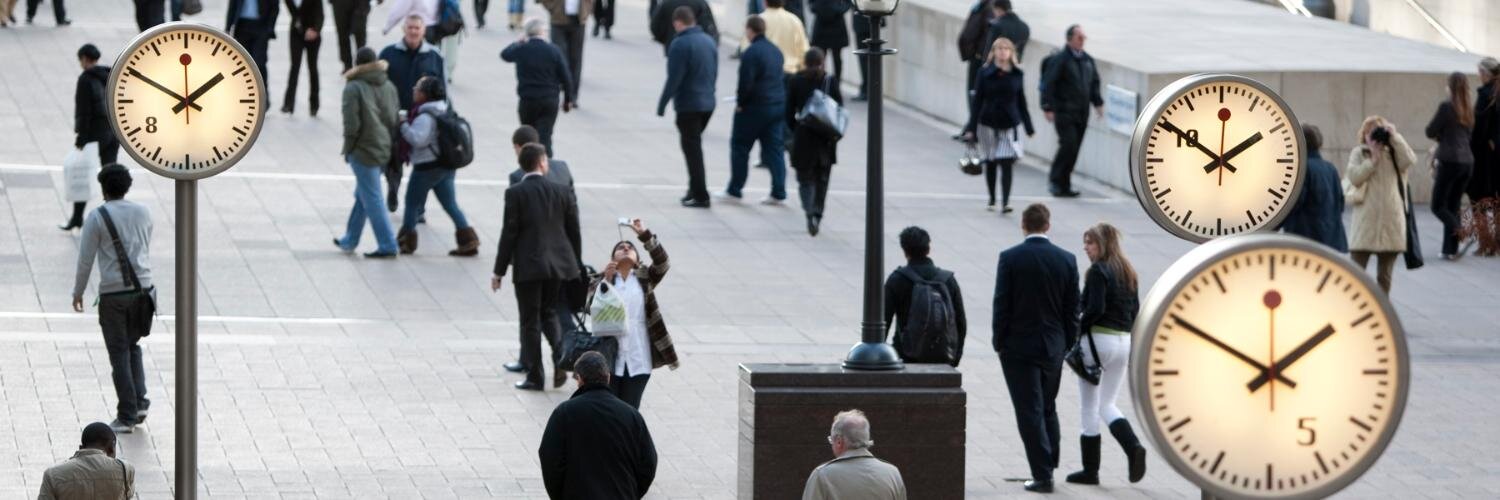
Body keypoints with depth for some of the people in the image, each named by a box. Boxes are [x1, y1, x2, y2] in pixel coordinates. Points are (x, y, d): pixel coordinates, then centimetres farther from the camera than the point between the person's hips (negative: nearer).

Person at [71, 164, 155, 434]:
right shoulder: (143, 213, 6)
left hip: (113, 293, -4)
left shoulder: (97, 217, -8)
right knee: (133, 346, 21)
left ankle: (127, 416, 3)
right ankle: (139, 402, 8)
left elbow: (85, 258, -6)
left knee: (119, 353, 3)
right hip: (143, 288, 4)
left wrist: (78, 292, 5)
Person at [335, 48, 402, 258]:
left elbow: (351, 124, -15)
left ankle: (387, 246, -3)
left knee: (371, 199, -2)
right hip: (384, 149, 7)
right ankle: (350, 240, 30)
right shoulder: (389, 87, 7)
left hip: (363, 150, -7)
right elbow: (394, 120, 10)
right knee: (362, 196, 19)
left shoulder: (354, 88, -13)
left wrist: (348, 149, -3)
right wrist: (388, 142, 17)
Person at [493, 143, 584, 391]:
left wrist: (499, 270, -3)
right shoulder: (562, 192, -1)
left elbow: (509, 233, -10)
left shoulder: (515, 193, -10)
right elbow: (573, 231, 5)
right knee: (549, 312, 20)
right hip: (558, 264, 3)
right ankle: (560, 356, -3)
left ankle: (535, 376, 8)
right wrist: (576, 266, 17)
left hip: (528, 266, -3)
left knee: (530, 321, 5)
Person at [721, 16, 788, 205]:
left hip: (755, 107, -7)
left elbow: (746, 83, -21)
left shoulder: (751, 53, -18)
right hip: (778, 105, 7)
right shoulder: (775, 51, 9)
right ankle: (778, 193, 5)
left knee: (740, 147, 7)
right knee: (774, 148, 8)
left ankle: (734, 190, 11)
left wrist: (740, 102, -4)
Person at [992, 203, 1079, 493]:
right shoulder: (1066, 260, -2)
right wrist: (1067, 344, 11)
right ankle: (1050, 462, 23)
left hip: (1018, 346, -3)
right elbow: (1073, 309, 2)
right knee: (1047, 409, 20)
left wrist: (1000, 342, -1)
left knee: (1030, 412, -1)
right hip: (1053, 347, 3)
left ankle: (1043, 475, -5)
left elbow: (1001, 305, -10)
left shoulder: (1010, 259, -11)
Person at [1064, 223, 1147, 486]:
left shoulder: (1098, 271, -12)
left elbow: (1095, 309, -20)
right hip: (1125, 342, 7)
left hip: (1098, 339, -7)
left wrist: (1076, 329, -9)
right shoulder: (1128, 273, 11)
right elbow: (1135, 311, 13)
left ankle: (1090, 470, 7)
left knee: (1089, 408, 3)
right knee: (1107, 405, 16)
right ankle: (1133, 447, -8)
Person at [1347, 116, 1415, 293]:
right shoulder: (1359, 153, 5)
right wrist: (1373, 158, -10)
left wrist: (1395, 137, -7)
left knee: (1384, 275, 10)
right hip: (1366, 218, -2)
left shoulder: (1394, 153, 9)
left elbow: (1409, 160, -12)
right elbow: (1355, 178, -9)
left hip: (1391, 219, 2)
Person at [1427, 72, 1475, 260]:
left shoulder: (1446, 106, -11)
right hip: (1467, 161, 7)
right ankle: (1450, 250, 10)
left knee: (1438, 206, 2)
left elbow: (1430, 132, -7)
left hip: (1450, 160, -7)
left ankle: (1460, 229, -23)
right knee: (1453, 206, 13)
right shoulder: (1468, 110, 11)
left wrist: (1438, 136, 14)